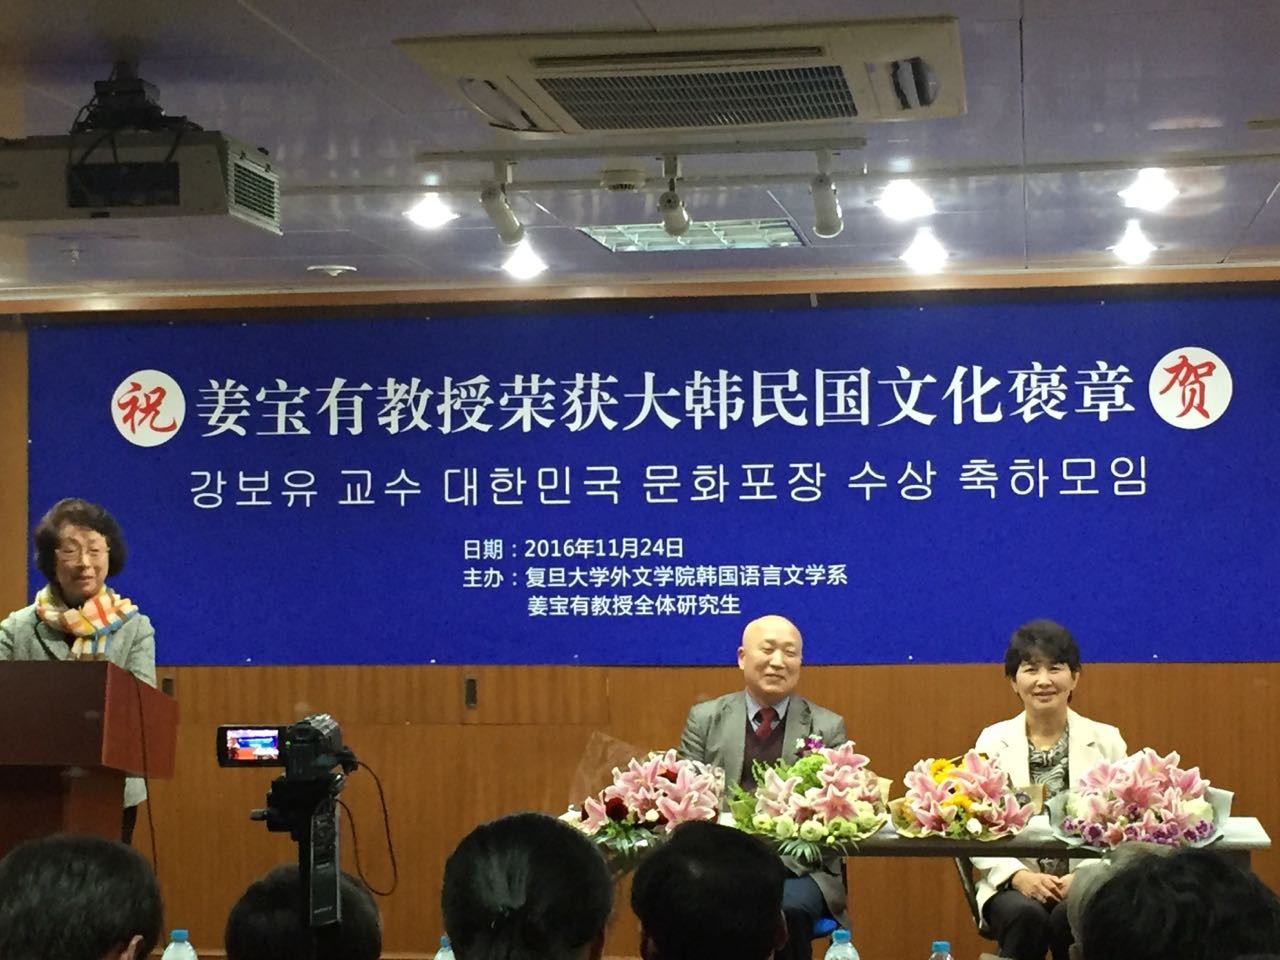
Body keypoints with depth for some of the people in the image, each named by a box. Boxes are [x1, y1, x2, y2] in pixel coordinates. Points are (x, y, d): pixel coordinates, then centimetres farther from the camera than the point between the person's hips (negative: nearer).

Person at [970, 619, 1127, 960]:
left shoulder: (1106, 741, 8)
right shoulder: (993, 741, 8)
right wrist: (1020, 877, -15)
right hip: (1015, 886, 0)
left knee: (1071, 916, -33)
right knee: (1026, 914, -34)